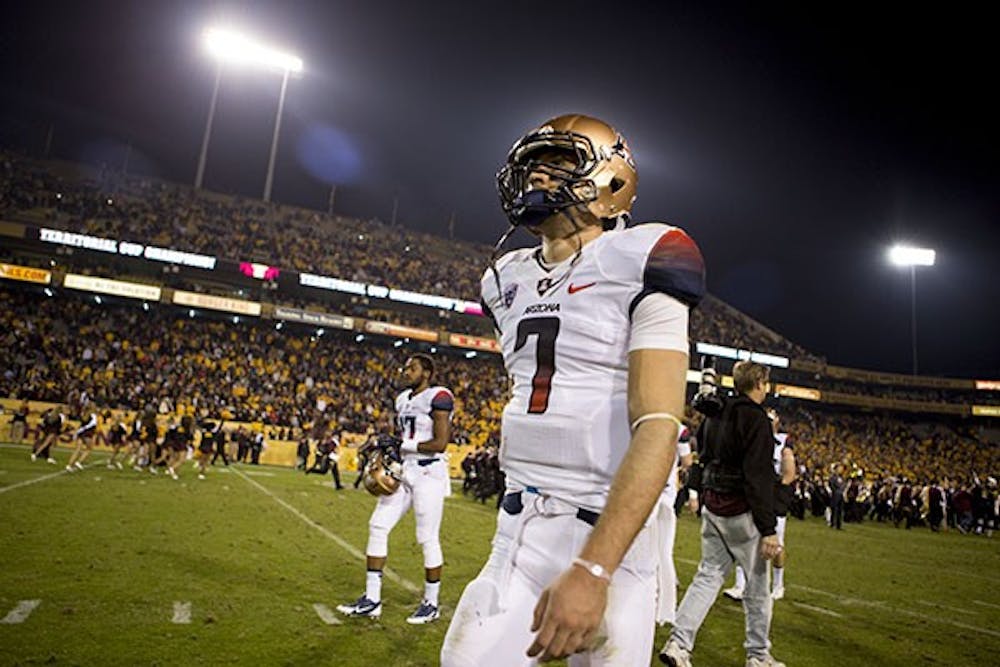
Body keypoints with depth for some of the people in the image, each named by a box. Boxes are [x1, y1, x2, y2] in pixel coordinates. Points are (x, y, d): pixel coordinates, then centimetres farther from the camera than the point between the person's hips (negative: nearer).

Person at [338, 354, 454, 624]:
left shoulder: (438, 397, -12)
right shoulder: (403, 399, 14)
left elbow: (440, 443, -18)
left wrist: (404, 445, -15)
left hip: (429, 473, -8)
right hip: (403, 471, 9)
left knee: (428, 539, 0)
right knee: (378, 526, 5)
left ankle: (431, 604, 17)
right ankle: (372, 599, 15)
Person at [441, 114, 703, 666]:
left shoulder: (637, 264, -10)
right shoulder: (509, 279, 12)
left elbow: (658, 427, -19)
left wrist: (592, 569, -25)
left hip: (606, 536, -5)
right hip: (516, 535, 6)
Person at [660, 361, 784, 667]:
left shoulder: (715, 415, 8)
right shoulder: (756, 419, -16)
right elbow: (759, 478, -20)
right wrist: (768, 530, -19)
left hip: (712, 506, 7)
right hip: (741, 510, -7)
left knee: (709, 575, 12)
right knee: (757, 583, 10)